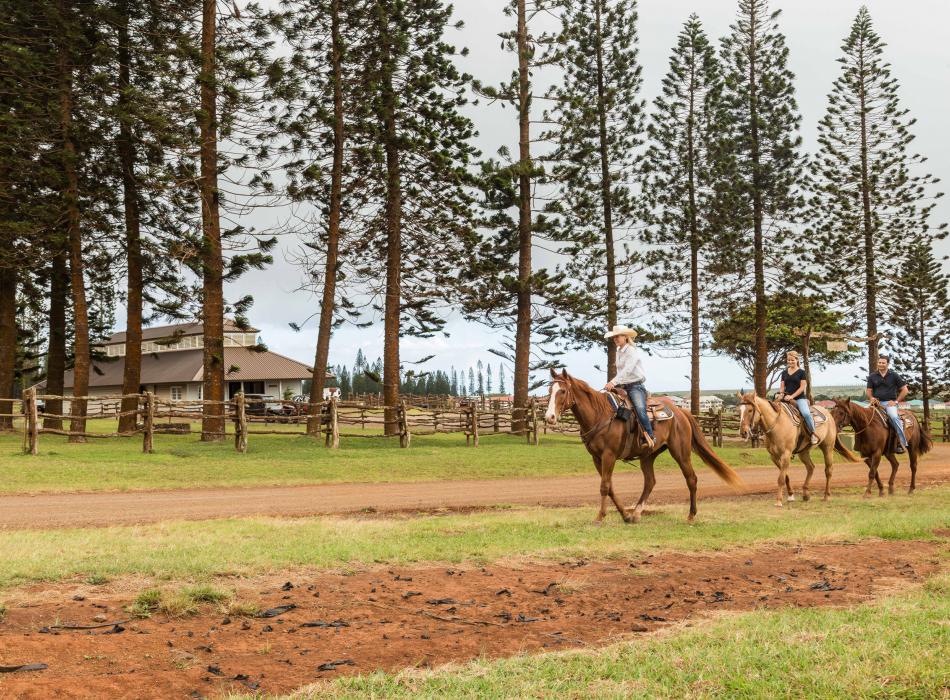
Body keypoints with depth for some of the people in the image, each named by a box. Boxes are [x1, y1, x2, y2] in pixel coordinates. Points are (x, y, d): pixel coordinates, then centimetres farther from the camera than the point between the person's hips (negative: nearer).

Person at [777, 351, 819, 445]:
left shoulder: (801, 372, 1)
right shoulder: (784, 372, 15)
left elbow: (802, 387, -6)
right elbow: (782, 386, 16)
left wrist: (792, 396, -15)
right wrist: (781, 393, -7)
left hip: (800, 397, -5)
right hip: (787, 398, 5)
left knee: (806, 413, -29)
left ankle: (813, 434, -12)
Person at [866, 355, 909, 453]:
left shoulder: (894, 375, 5)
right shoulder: (872, 376, 11)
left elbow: (905, 390, 7)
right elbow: (869, 391, 14)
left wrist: (896, 401, -2)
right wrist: (871, 398, -9)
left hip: (890, 403, -3)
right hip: (877, 402, 3)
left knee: (894, 417, -31)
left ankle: (903, 443, -25)